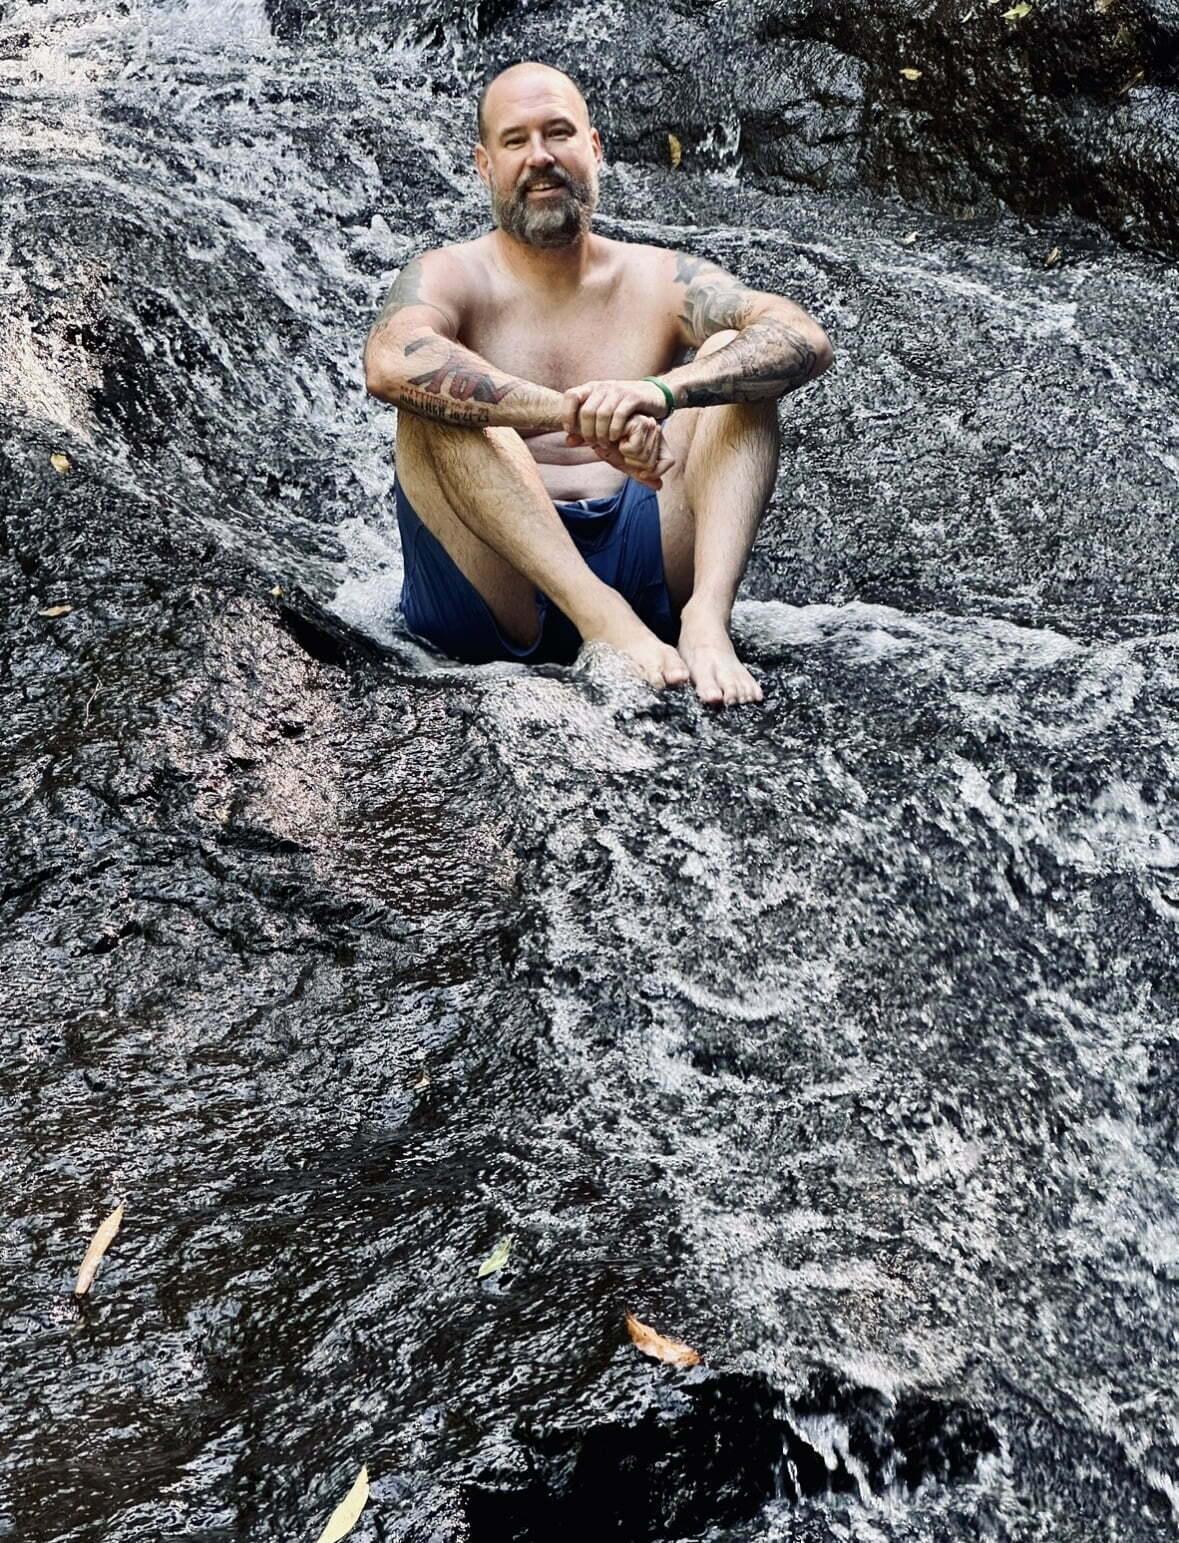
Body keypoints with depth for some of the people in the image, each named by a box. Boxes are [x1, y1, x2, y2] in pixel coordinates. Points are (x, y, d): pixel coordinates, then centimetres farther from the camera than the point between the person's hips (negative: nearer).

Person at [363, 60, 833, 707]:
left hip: (639, 562, 2)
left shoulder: (660, 279, 12)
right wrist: (575, 414, -32)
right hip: (494, 597, -1)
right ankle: (601, 618, -33)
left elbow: (805, 341, -7)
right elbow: (389, 363, -20)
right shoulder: (450, 277, 6)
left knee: (730, 359, -9)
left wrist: (662, 393, -26)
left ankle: (706, 617, -30)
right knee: (434, 396, -20)